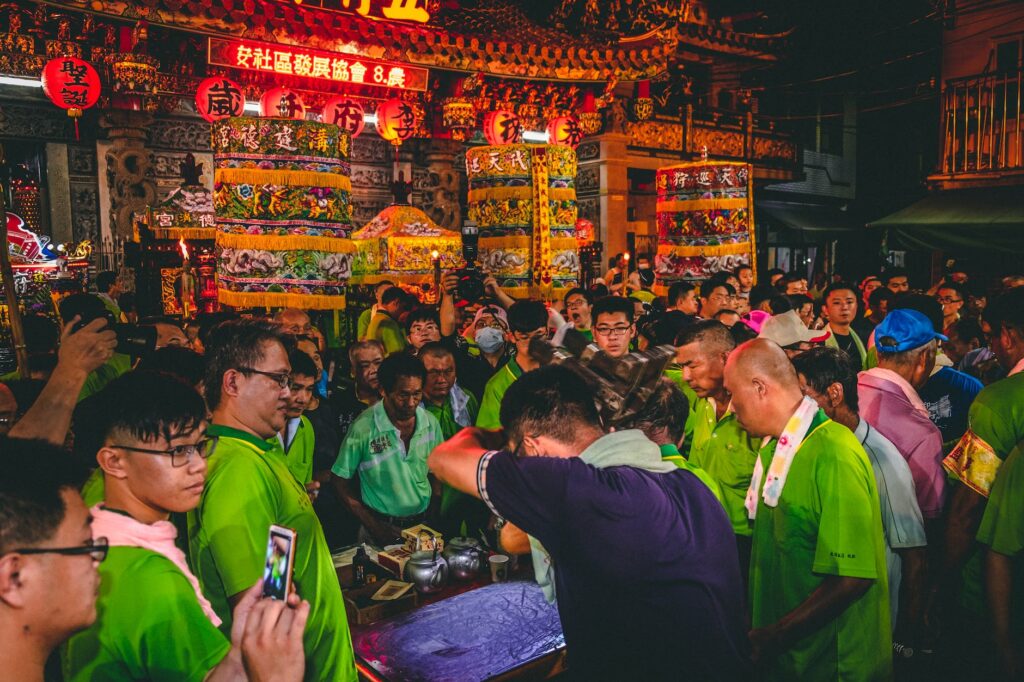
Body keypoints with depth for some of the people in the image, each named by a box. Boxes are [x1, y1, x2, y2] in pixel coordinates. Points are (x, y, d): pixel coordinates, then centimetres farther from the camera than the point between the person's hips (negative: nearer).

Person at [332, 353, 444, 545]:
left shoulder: (430, 422, -3)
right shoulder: (363, 428, -15)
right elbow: (341, 480, -8)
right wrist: (373, 525, -13)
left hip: (423, 523, 4)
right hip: (381, 528, -3)